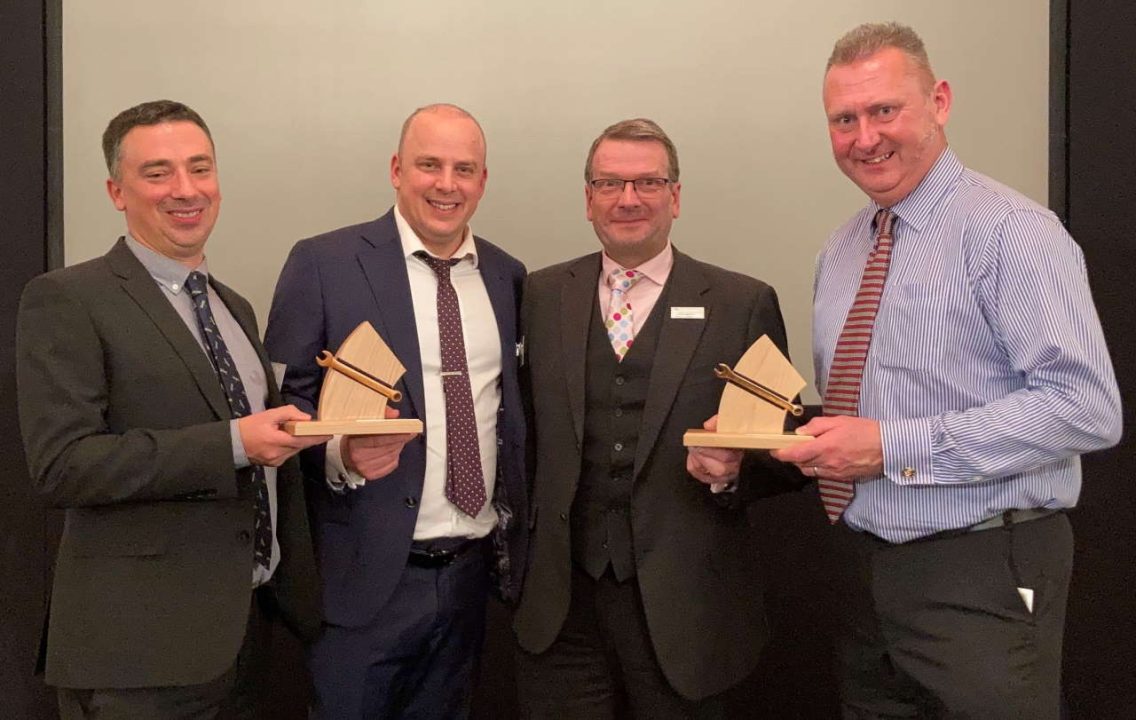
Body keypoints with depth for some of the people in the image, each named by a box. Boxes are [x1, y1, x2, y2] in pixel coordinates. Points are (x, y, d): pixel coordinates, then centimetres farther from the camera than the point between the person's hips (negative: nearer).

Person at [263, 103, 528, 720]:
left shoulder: (506, 275, 8)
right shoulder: (324, 264, -7)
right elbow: (283, 400, -6)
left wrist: (515, 537, 7)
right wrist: (341, 453, -25)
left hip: (472, 571, 5)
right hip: (366, 573, -4)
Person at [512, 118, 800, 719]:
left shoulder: (743, 304, -2)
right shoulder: (541, 296, 6)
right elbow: (524, 426, 9)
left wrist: (734, 471, -19)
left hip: (683, 603, -1)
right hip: (561, 602, 2)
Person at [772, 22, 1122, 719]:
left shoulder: (1011, 231, -12)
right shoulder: (840, 252, 11)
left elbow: (1086, 408, -20)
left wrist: (894, 445, -22)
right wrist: (813, 433, -3)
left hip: (982, 576, -6)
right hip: (867, 571, 7)